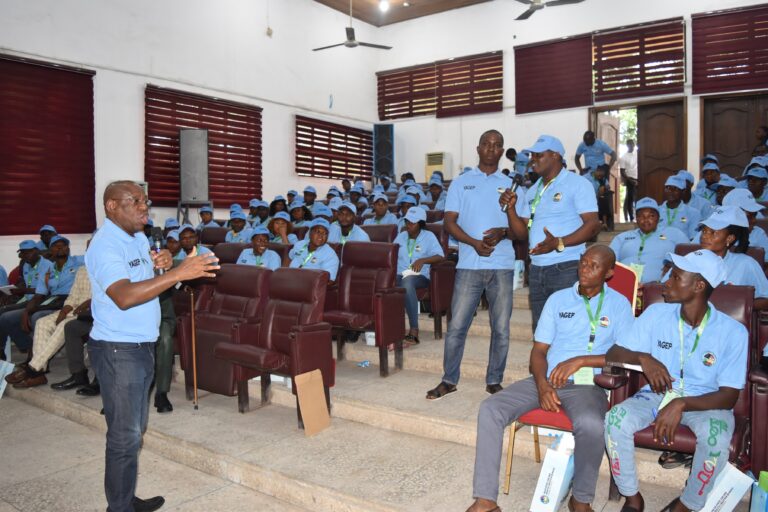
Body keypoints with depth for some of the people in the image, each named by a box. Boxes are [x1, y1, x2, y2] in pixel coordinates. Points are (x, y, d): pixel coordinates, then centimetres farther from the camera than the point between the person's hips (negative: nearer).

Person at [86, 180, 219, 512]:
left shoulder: (138, 238, 11)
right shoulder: (106, 245, -18)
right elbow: (123, 297, -33)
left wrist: (161, 265, -3)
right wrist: (177, 273, -39)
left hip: (142, 345, 9)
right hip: (117, 350, -9)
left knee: (134, 429, 18)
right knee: (125, 435, 0)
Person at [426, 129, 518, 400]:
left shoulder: (510, 185, 11)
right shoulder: (460, 183, 8)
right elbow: (449, 222, 2)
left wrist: (503, 232, -14)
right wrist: (474, 242, -14)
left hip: (502, 266, 1)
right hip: (469, 265, -1)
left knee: (501, 328, 5)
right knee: (457, 325, 0)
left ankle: (494, 381, 19)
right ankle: (449, 380, 14)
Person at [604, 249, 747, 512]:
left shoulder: (733, 331, -11)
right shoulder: (656, 314, -5)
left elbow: (729, 396, -12)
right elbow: (612, 354, -3)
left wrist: (681, 404, -29)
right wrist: (643, 358, -25)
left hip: (704, 402, -2)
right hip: (656, 394, 2)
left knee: (717, 436, -36)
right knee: (615, 419, -27)